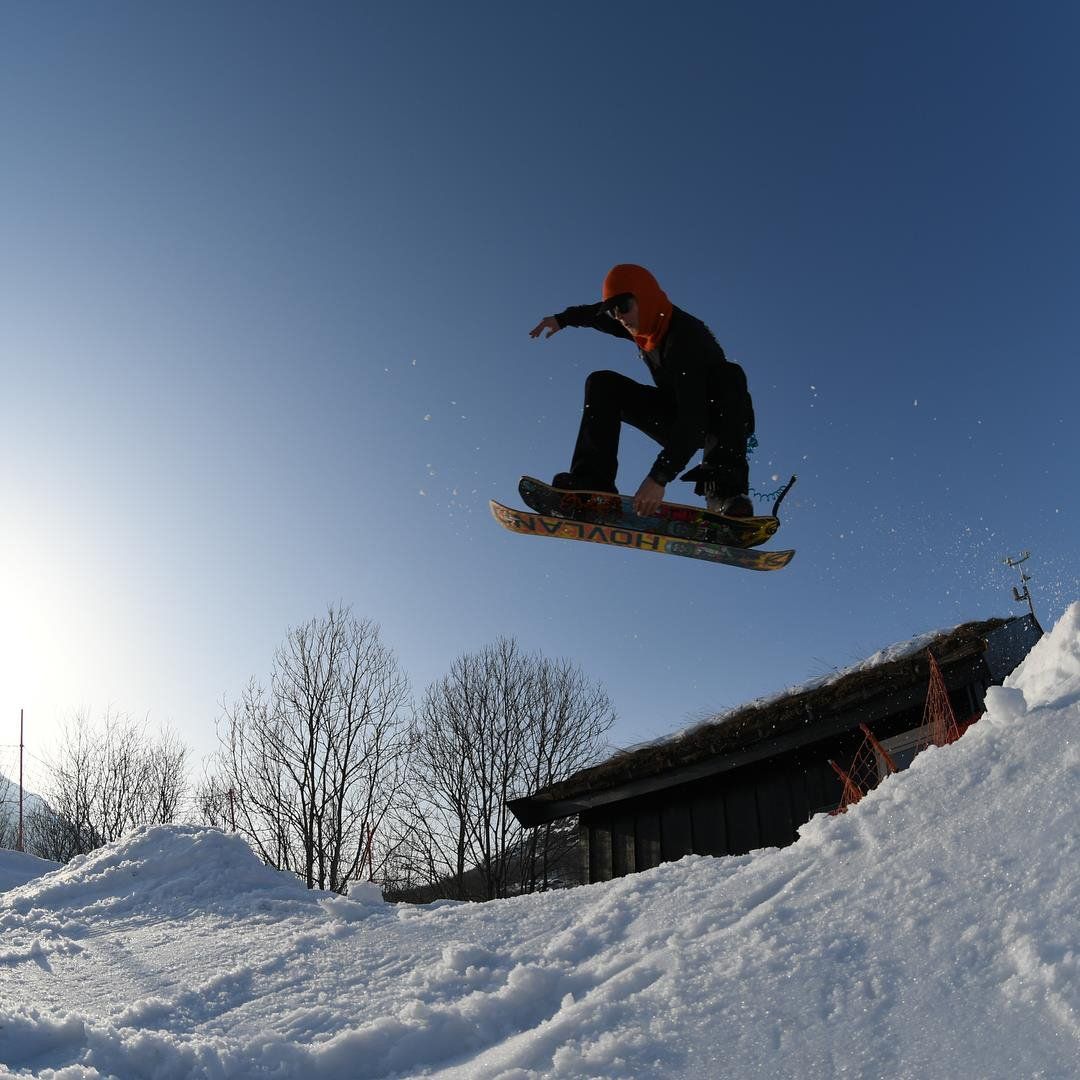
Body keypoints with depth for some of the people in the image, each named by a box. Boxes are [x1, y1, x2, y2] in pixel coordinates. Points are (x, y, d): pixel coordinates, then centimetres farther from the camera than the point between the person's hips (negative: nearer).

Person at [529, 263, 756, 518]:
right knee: (602, 384, -6)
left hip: (719, 422, -7)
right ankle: (593, 481, -21)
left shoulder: (687, 336, -29)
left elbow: (693, 416, -39)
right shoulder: (647, 323, -4)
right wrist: (562, 318, 24)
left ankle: (725, 489, -44)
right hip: (677, 422, 7)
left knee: (727, 374, -38)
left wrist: (660, 477, -45)